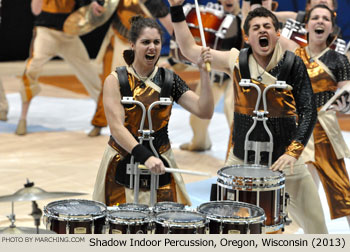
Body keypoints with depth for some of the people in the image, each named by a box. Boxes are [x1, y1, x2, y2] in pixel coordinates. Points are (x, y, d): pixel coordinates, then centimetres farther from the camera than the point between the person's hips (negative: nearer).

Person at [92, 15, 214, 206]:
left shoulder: (169, 80, 3)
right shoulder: (116, 81, -6)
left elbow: (205, 112, -6)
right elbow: (117, 127, -17)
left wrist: (204, 73, -15)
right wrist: (145, 156, -29)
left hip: (159, 165, 2)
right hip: (122, 167, -2)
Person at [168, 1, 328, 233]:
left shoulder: (293, 65, -6)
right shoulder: (236, 61, 0)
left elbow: (308, 111, -8)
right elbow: (189, 49, 3)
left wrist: (293, 152, -21)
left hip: (283, 158, -1)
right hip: (241, 158, 1)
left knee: (315, 222, 2)